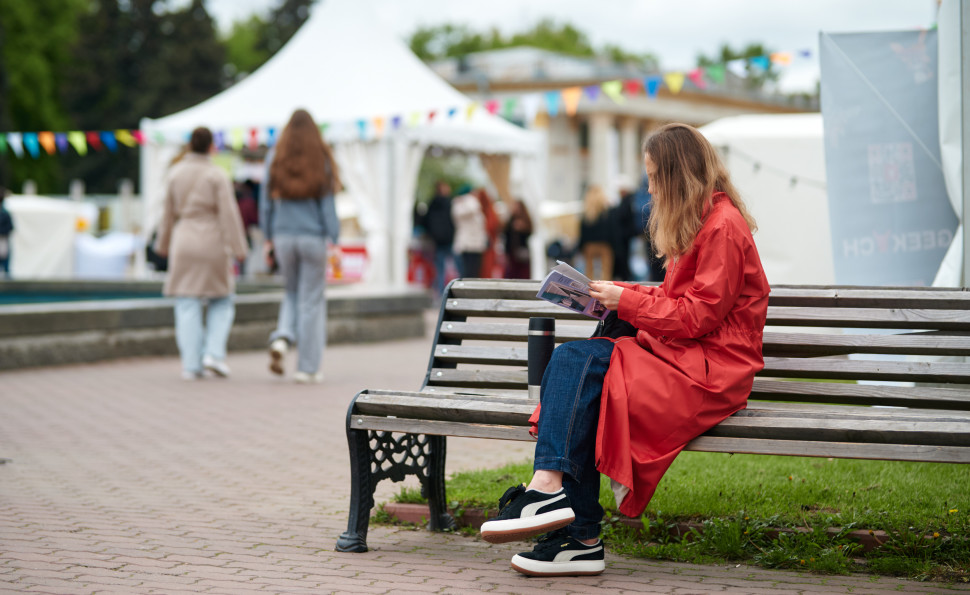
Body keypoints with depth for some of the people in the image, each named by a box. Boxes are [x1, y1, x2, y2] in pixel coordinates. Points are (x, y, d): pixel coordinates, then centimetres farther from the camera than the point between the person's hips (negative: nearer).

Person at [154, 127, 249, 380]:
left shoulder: (175, 173, 3)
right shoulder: (218, 175, -7)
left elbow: (169, 212, 10)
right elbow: (228, 213, -11)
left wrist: (163, 244, 21)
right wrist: (238, 248, -10)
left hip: (184, 245, 2)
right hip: (212, 244, -2)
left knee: (187, 306, 4)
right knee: (221, 303, 13)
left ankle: (191, 365, -2)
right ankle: (214, 353, -3)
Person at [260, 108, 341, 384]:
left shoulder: (275, 159, 1)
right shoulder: (320, 161, -5)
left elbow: (266, 200, 3)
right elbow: (327, 203, -6)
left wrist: (268, 237, 10)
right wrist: (334, 240, -3)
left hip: (283, 237, 2)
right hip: (313, 237, -2)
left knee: (292, 292, 20)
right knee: (312, 299, 4)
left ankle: (282, 337, -7)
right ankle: (307, 368, 4)